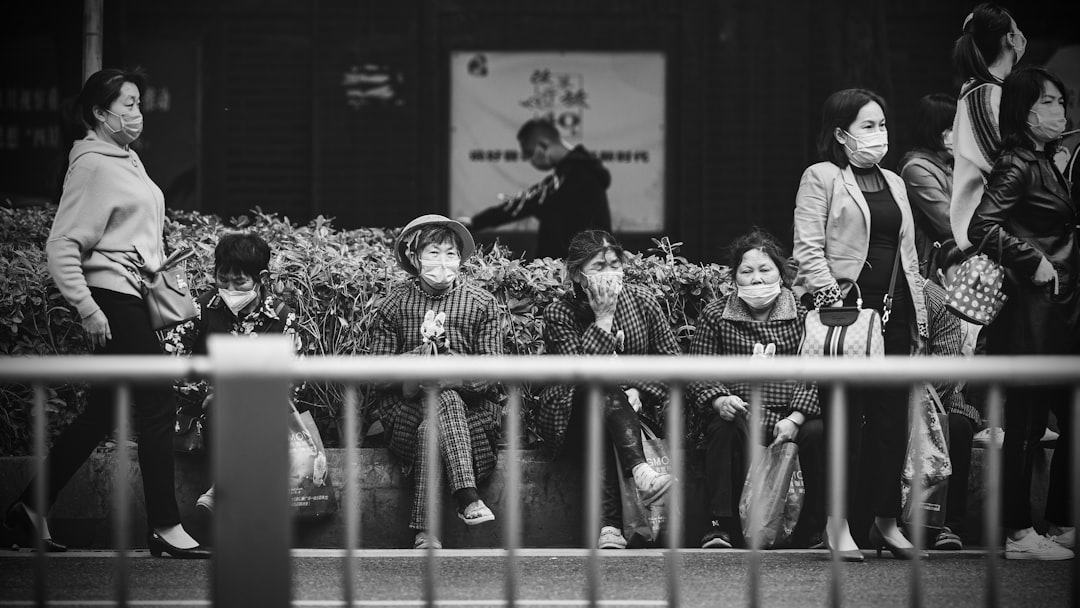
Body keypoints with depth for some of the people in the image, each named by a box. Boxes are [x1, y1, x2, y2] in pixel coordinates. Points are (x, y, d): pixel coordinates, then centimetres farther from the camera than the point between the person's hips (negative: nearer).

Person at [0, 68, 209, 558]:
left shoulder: (127, 160, 16)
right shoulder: (92, 167, -12)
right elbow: (62, 246, -17)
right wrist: (87, 308, -20)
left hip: (133, 301, 10)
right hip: (113, 301, -10)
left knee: (101, 415, 12)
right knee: (157, 407, -8)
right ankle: (165, 527, -3)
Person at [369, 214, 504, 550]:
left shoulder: (481, 303, 3)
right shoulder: (394, 305, 5)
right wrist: (422, 354, -17)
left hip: (471, 407, 0)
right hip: (405, 409, 0)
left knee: (431, 429, -32)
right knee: (446, 401, -33)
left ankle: (425, 531, -35)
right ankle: (467, 496, -43)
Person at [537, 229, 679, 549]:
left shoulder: (641, 301, 3)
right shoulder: (559, 313, -5)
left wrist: (637, 393, -13)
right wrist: (603, 318, -20)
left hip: (635, 412, 1)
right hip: (574, 420, -1)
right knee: (600, 390, -35)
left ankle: (609, 527, -51)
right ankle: (640, 471, -54)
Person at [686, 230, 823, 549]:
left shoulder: (802, 314, 7)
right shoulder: (715, 316, 9)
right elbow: (697, 373, 4)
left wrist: (795, 419, -18)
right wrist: (719, 400, -19)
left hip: (792, 413, 1)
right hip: (738, 412, -1)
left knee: (819, 432, -29)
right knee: (722, 430, -34)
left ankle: (813, 530, -15)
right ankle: (721, 526, -27)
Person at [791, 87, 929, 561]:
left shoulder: (895, 184, 20)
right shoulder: (821, 178, -1)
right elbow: (808, 250, -8)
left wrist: (919, 313, 14)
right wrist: (834, 300, -17)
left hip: (892, 310, 6)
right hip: (844, 308, -6)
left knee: (893, 418, 5)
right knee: (845, 418, -6)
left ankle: (887, 521, 12)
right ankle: (839, 525, -1)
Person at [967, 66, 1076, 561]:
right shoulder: (1016, 166, -11)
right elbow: (982, 227, -23)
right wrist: (1033, 260, -20)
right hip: (1029, 310, -9)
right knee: (1026, 422, -5)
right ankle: (1019, 534, 0)